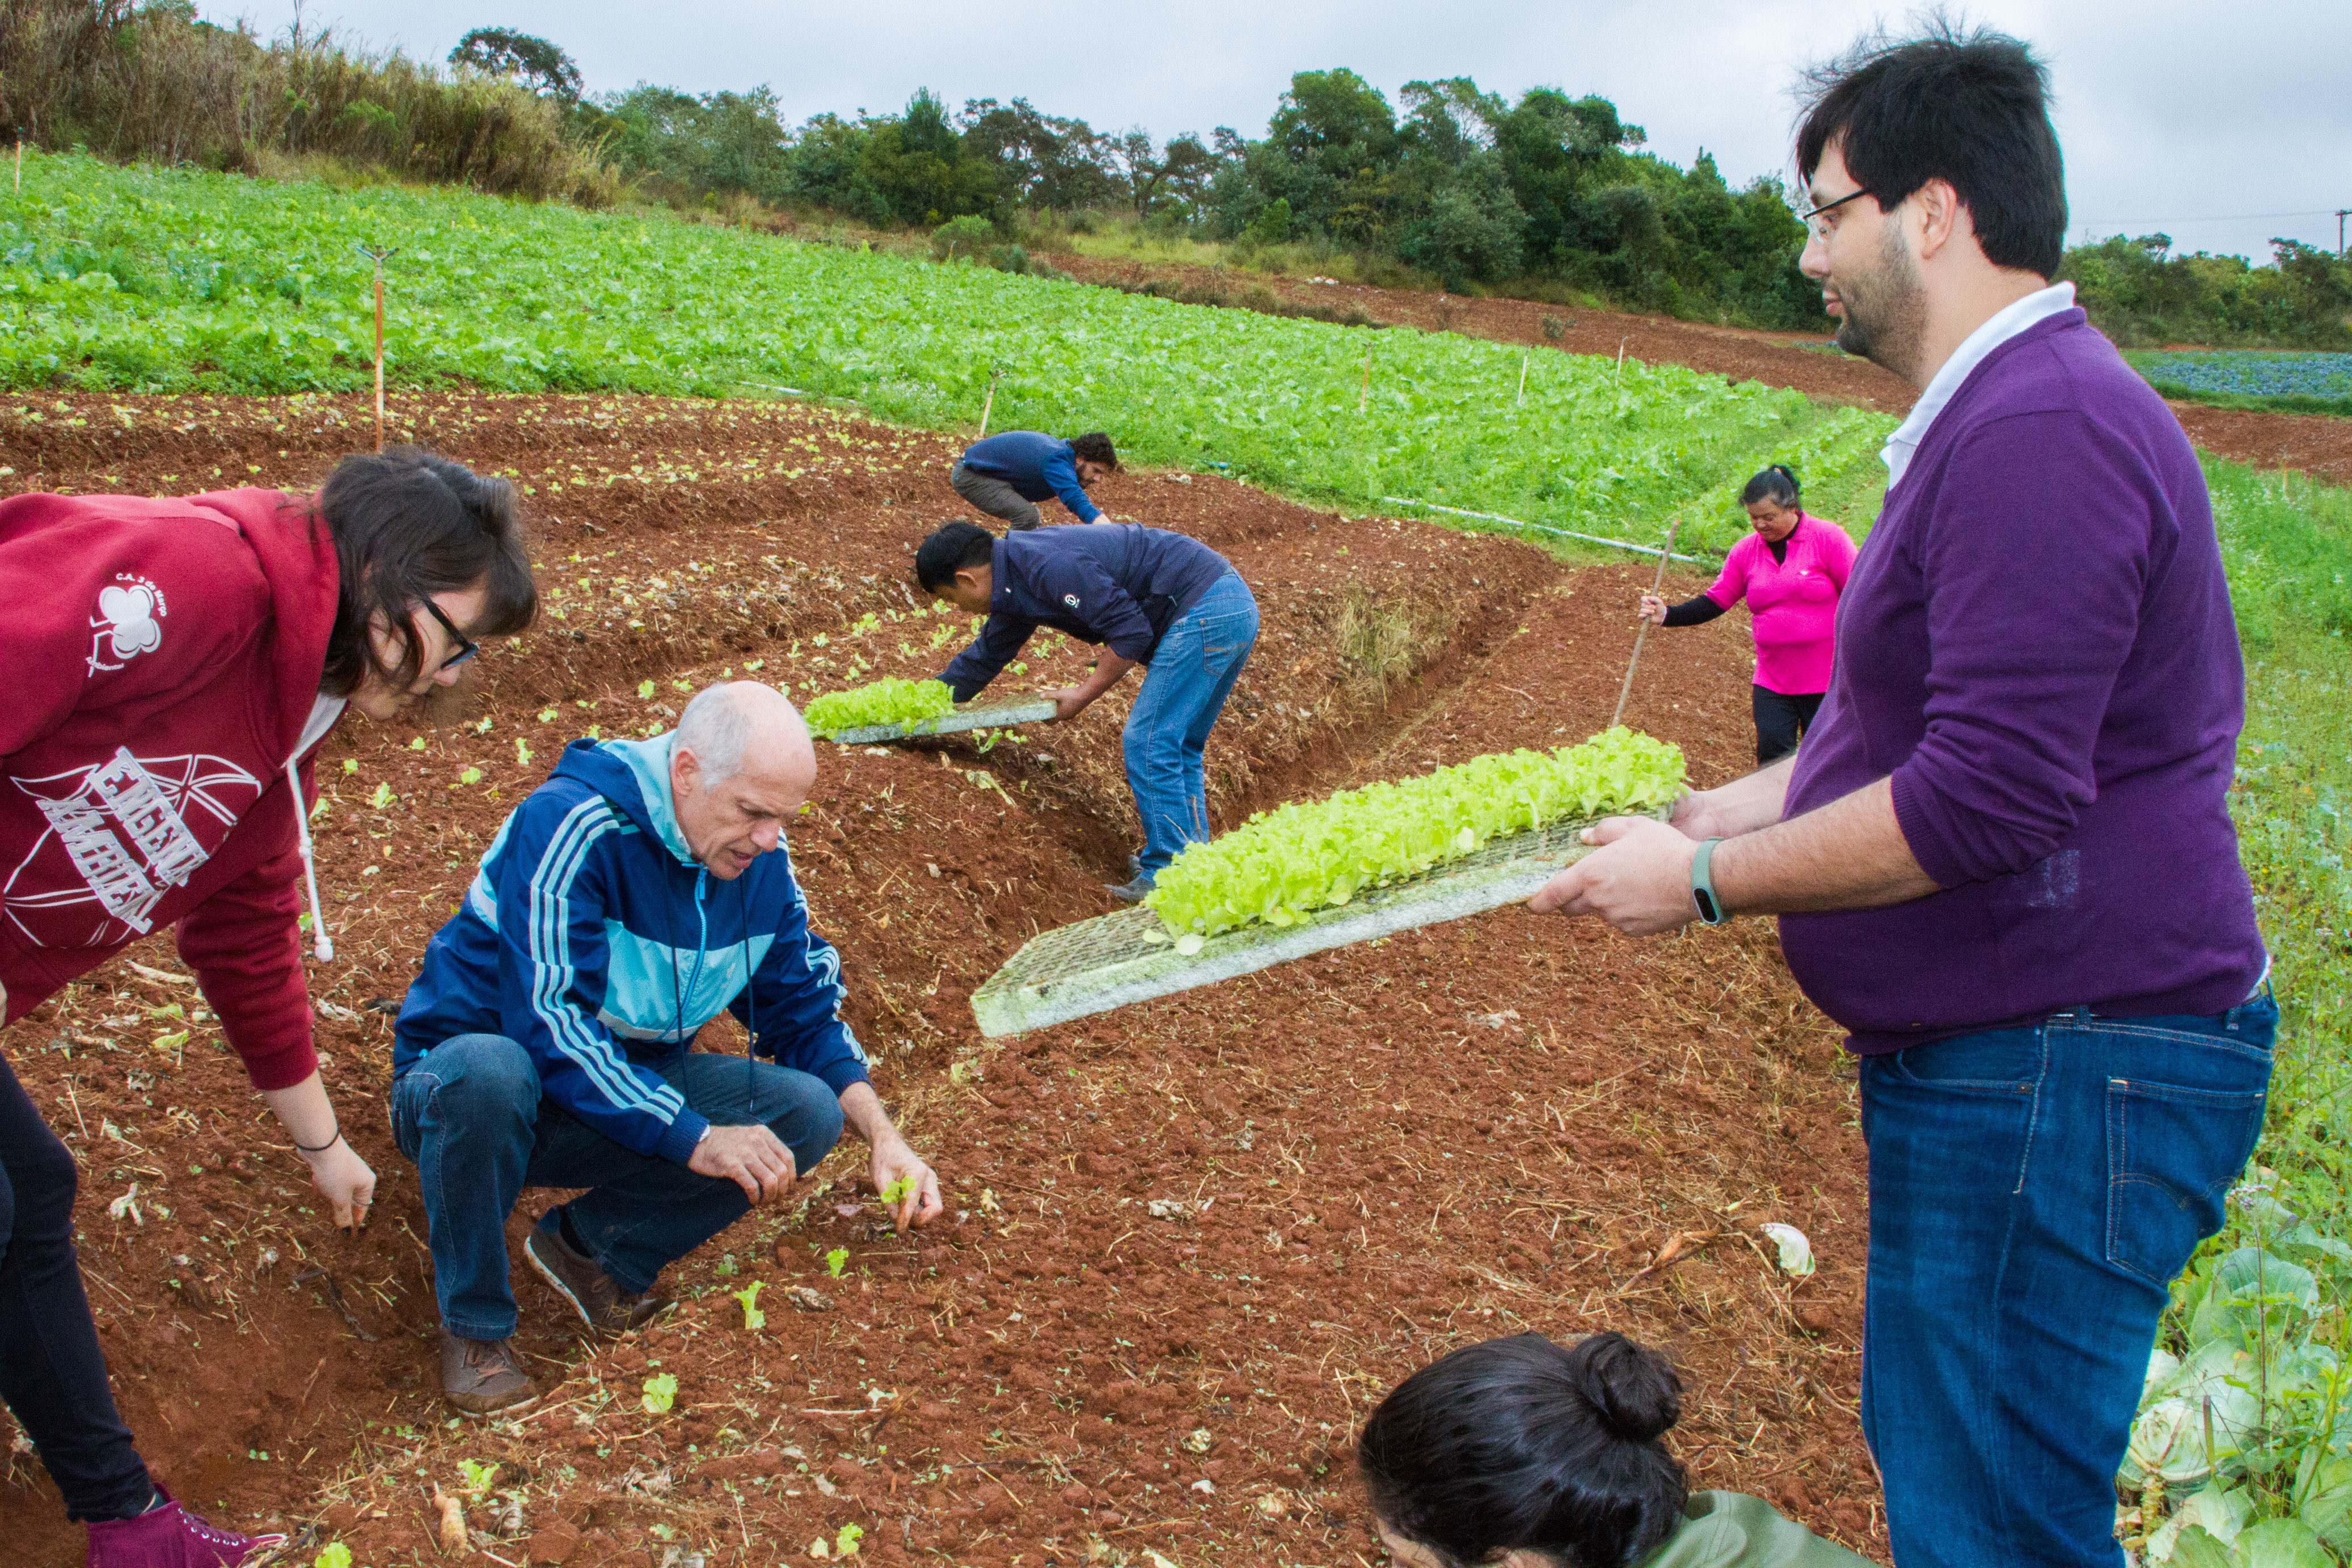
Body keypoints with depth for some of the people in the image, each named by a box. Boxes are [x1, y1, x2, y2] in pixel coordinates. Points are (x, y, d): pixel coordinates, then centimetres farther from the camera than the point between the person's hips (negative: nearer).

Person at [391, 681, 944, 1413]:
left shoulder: (760, 861, -5)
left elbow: (805, 1010, 4)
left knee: (809, 1113, -17)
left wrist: (884, 1139, -9)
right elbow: (547, 1022, -30)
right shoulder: (569, 826, -25)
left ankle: (594, 1246, -1)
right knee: (488, 1074, -41)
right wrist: (693, 1138, -31)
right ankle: (476, 1325, -15)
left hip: (632, 1090, 5)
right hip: (462, 1079, -5)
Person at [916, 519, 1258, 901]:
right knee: (1178, 749, 16)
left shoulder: (1047, 567, -19)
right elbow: (982, 659, 28)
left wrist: (1082, 697, -6)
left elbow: (1132, 633, -18)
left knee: (1149, 743, -7)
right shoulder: (1017, 582, 14)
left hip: (1205, 608, -10)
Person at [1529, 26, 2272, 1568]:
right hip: (1992, 1056, 11)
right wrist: (1722, 809, 17)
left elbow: (1992, 798, -27)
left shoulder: (2040, 428, -21)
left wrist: (1705, 881, -18)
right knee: (1930, 1443, 22)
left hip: (2065, 1079, -11)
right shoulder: (2007, 413, 16)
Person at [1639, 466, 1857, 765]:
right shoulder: (1746, 552, 3)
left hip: (1828, 683, -3)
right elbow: (1713, 603, 4)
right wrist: (1666, 615, -12)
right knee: (1772, 763, 0)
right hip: (1772, 684, 3)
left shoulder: (1827, 538, -9)